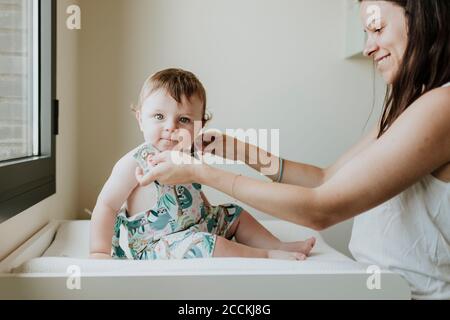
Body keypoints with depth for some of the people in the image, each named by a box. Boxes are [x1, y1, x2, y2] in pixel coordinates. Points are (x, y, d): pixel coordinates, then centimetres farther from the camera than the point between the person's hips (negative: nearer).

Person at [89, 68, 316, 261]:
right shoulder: (135, 163, -21)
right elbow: (106, 205, -17)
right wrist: (99, 251, -18)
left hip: (196, 224, 8)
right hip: (156, 244, -8)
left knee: (235, 215, 14)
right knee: (202, 244, -29)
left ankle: (279, 246, 18)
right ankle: (267, 256, -11)